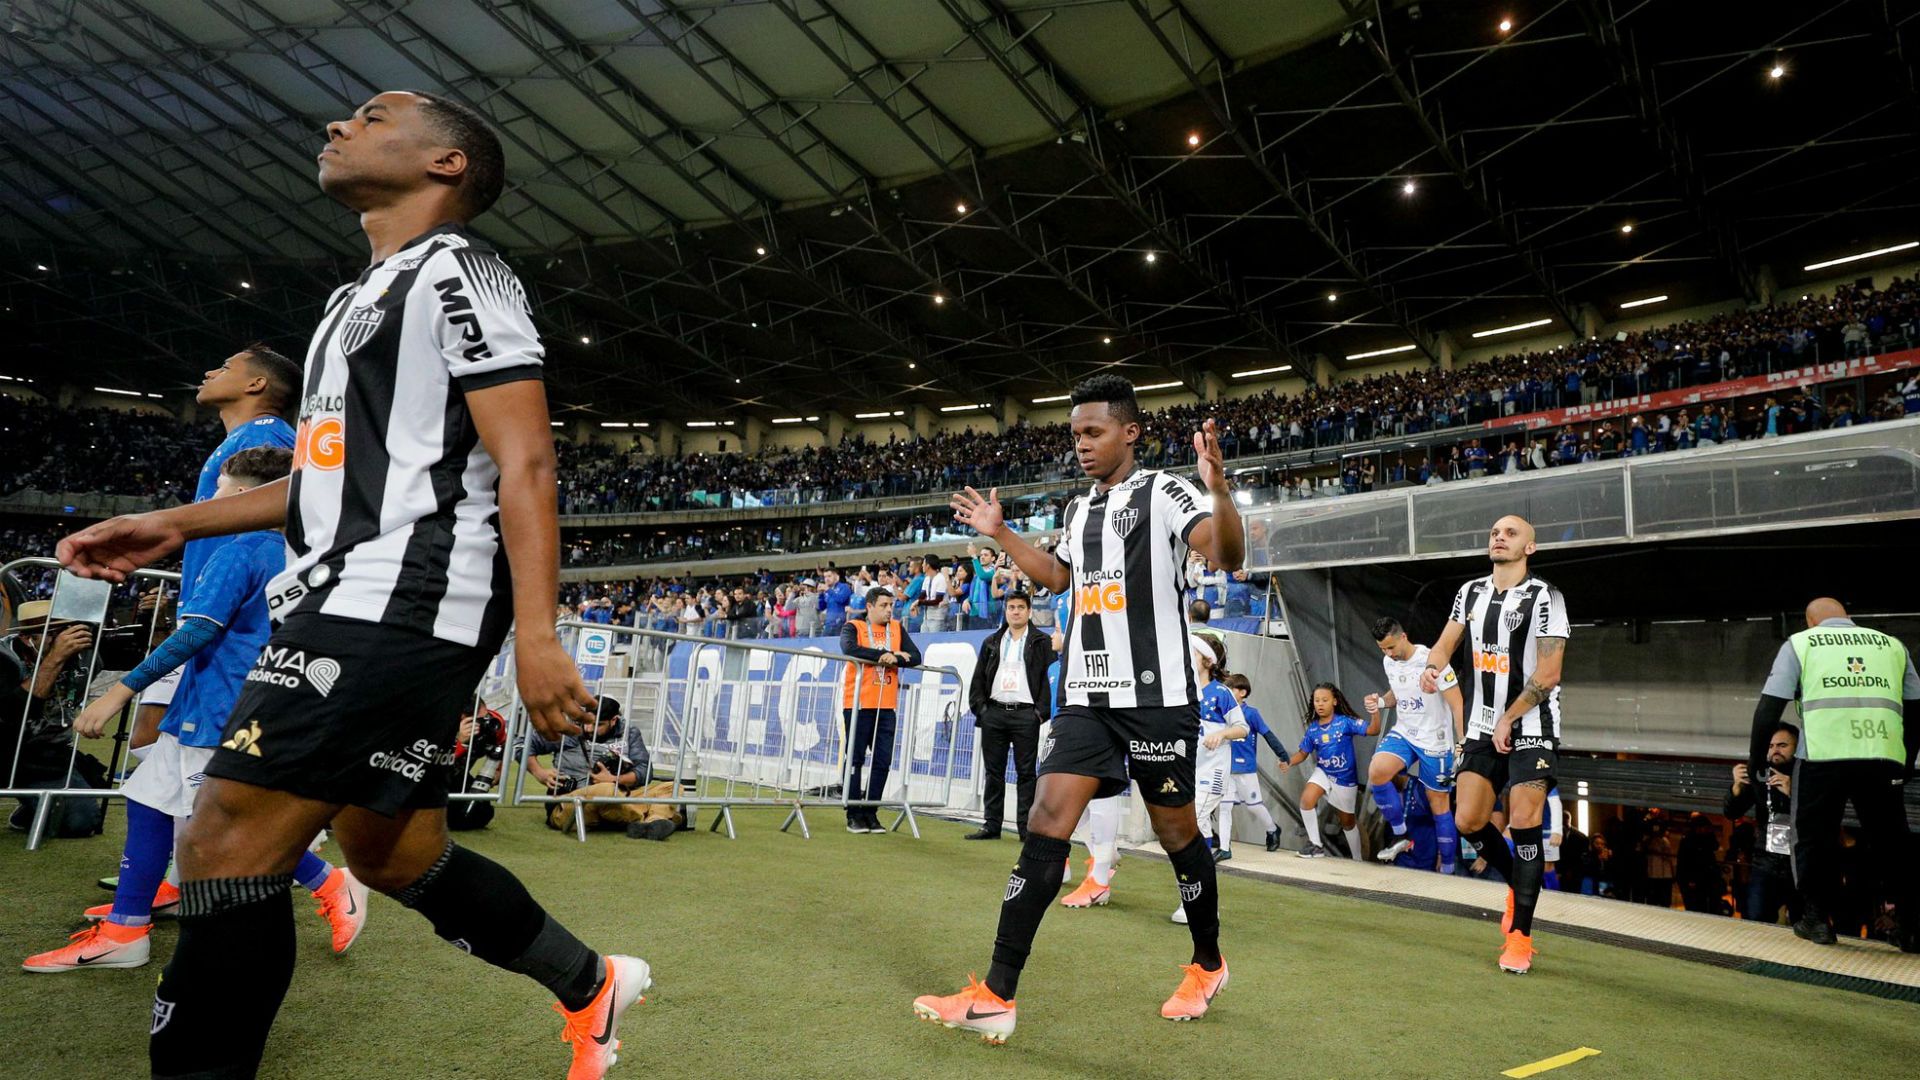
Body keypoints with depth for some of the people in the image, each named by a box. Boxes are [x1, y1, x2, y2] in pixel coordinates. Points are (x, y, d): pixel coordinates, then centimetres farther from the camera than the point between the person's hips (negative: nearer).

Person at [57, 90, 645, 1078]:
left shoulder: (458, 271, -3)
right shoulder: (366, 297, 26)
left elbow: (524, 463, -13)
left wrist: (536, 635, -22)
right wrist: (175, 525, 23)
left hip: (402, 599, -10)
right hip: (358, 603, 10)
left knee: (229, 845, -12)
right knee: (390, 851, 13)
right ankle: (591, 986, 27)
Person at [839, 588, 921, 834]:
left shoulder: (897, 628, 14)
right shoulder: (853, 626, 1)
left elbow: (915, 657, 5)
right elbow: (849, 648, -20)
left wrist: (894, 659, -14)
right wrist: (885, 654, -18)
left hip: (886, 706, 4)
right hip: (858, 704, -4)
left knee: (883, 761, 3)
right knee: (855, 759, 1)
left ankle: (870, 812, 13)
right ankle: (853, 814, 9)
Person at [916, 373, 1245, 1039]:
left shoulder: (1161, 492, -6)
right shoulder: (1078, 509, 14)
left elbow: (1228, 557, -21)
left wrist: (1219, 489, -38)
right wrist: (1000, 534, 27)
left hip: (1155, 695, -5)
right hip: (1085, 696, 6)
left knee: (1175, 831, 7)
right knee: (1046, 824, -4)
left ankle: (1208, 966, 32)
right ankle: (996, 997, -3)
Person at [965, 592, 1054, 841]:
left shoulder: (1041, 642, 5)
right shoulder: (991, 642, 16)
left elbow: (1049, 678, -2)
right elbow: (978, 678, 15)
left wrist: (1041, 711, -11)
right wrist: (979, 707, 3)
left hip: (1025, 714, -3)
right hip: (994, 713, 4)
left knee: (1026, 772, -2)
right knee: (993, 771, 6)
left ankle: (1026, 827, 2)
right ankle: (991, 824, 12)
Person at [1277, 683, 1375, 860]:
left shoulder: (1345, 722, -16)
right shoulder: (1312, 729, -7)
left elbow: (1373, 730, -23)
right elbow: (1303, 752, 3)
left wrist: (1375, 711, -41)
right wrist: (1289, 762, -16)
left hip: (1346, 778, -2)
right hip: (1323, 772, 2)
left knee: (1348, 821, 14)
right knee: (1307, 798, -27)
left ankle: (1358, 859, 38)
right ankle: (1316, 845, -11)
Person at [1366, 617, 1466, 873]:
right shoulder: (1388, 662, 3)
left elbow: (1457, 704, -16)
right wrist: (1381, 701, -2)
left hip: (1434, 741, -5)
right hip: (1403, 733, 5)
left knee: (1439, 803, 4)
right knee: (1376, 771, -22)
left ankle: (1447, 869, 17)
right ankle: (1400, 835, -5)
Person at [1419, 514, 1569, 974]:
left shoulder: (1544, 597, -11)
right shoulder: (1470, 592, 7)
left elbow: (1548, 674, -14)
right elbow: (1445, 644, 12)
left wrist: (1508, 720, -11)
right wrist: (1432, 667, -11)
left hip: (1531, 729, -5)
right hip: (1483, 728, 6)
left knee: (1524, 824, -10)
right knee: (1468, 821, 1)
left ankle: (1520, 936, 2)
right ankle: (1519, 884, 30)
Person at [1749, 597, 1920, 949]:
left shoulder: (1800, 642, 14)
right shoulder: (1891, 644, 22)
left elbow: (1769, 708, 6)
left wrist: (1755, 758, 16)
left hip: (1822, 756, -2)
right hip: (1884, 757, 3)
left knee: (1816, 837, 12)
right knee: (1891, 842, 15)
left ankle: (1817, 919, 14)